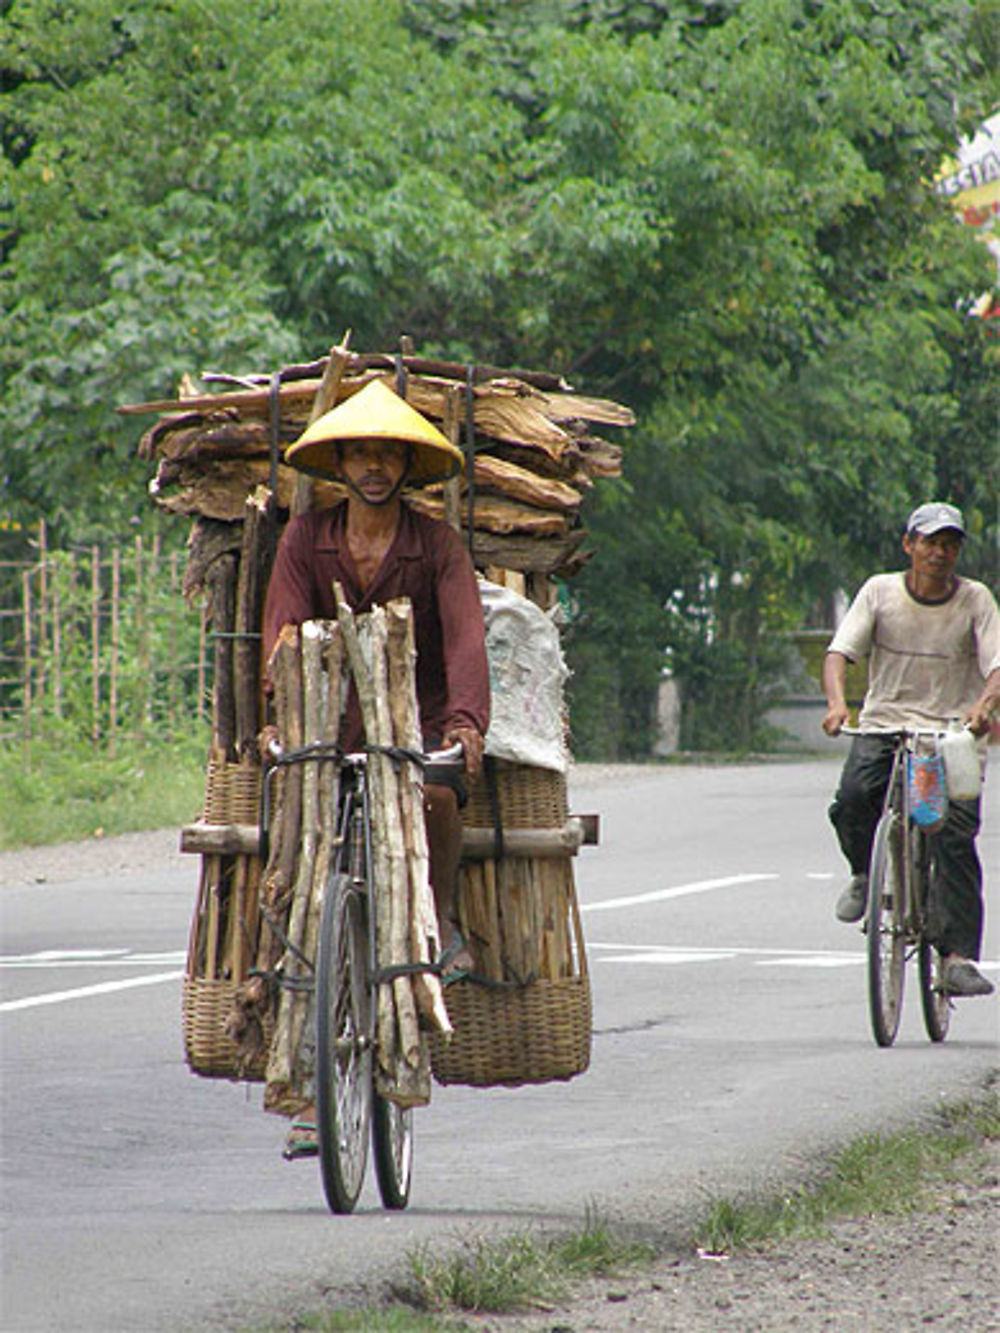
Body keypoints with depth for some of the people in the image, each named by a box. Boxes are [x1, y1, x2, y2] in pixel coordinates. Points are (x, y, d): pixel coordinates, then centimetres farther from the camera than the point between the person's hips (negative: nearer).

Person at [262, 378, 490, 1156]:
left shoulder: (438, 546, -3)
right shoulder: (307, 540, 2)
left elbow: (465, 638, -17)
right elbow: (284, 635, -8)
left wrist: (466, 722, -36)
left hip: (421, 729, -2)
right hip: (336, 736, 2)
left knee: (433, 797, -38)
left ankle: (440, 923, -8)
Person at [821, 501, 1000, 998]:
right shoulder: (880, 592, 2)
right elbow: (840, 650, -6)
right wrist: (837, 703, -27)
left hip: (952, 734, -1)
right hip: (884, 725, 1)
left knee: (956, 837, -18)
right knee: (852, 800, -27)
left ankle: (958, 956, -15)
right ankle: (866, 874, 7)